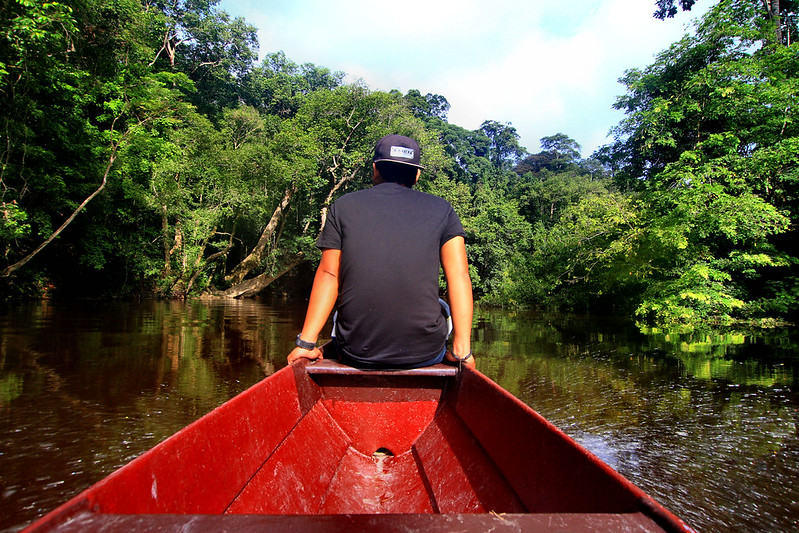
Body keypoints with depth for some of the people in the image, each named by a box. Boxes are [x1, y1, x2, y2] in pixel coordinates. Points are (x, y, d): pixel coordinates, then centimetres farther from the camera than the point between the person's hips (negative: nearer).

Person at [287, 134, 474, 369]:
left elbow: (328, 274, 0)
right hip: (424, 355, -1)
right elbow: (459, 275, -4)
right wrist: (461, 349, -4)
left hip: (355, 353, 1)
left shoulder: (343, 206, 6)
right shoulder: (441, 209, 5)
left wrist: (306, 343, 1)